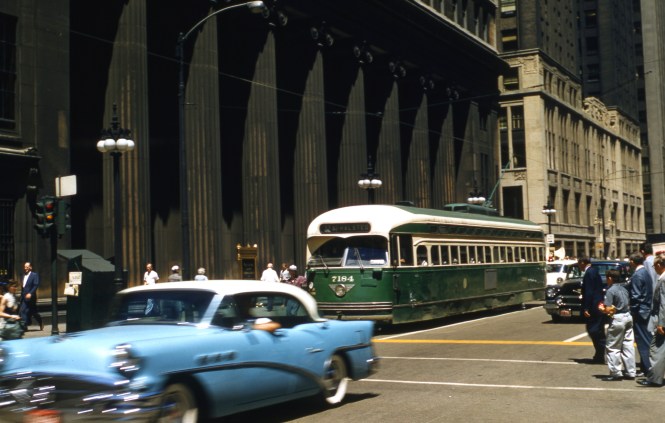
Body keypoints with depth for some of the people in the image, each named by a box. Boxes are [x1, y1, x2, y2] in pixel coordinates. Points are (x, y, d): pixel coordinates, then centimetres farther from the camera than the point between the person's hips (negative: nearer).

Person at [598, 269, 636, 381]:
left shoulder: (610, 291, -12)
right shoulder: (624, 289, 11)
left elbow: (608, 310, -17)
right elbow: (628, 304, 16)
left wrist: (601, 308, 2)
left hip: (618, 319, -8)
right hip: (628, 317, 8)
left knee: (612, 347, 1)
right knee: (628, 346, 11)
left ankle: (616, 373, 0)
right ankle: (630, 372, 15)